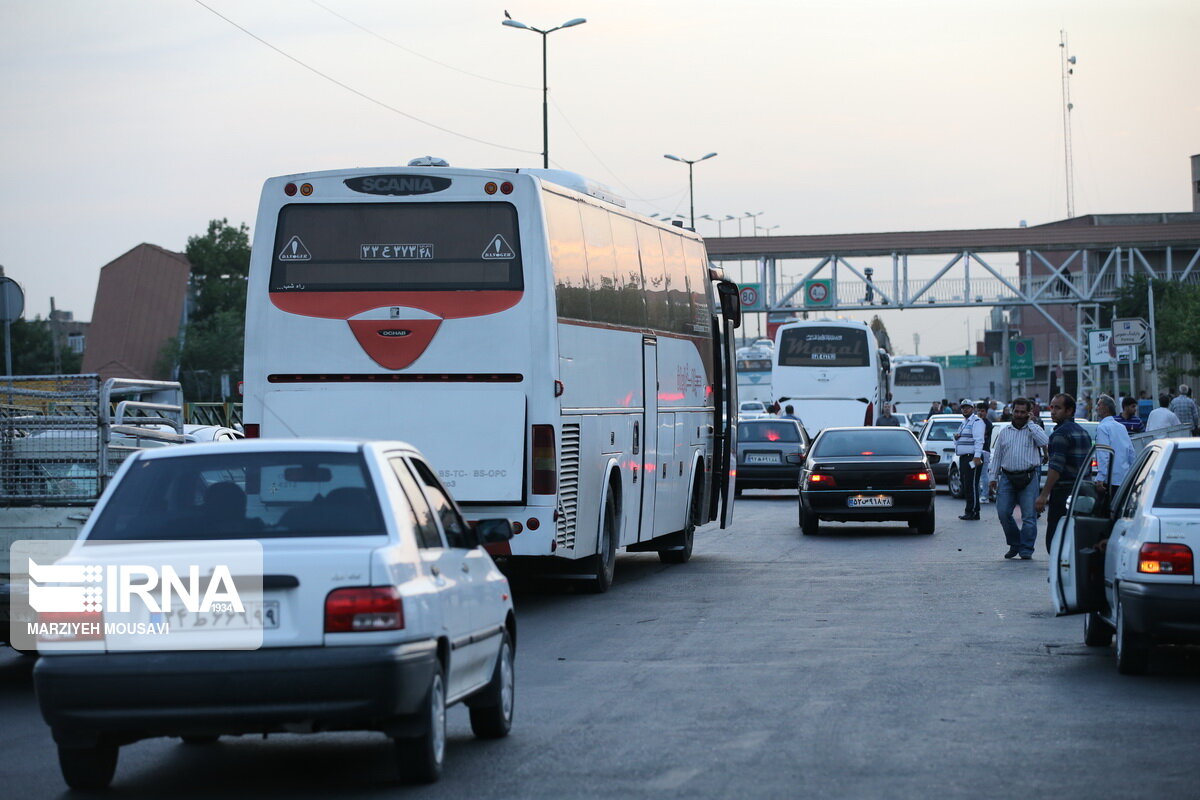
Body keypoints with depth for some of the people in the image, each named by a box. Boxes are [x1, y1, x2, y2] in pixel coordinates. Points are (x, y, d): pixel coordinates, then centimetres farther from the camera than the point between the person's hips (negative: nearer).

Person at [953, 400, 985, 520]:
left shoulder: (976, 421, -6)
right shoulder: (963, 423, 23)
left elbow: (979, 440, -16)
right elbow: (958, 442, 32)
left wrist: (977, 456, -25)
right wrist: (956, 437, 7)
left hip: (971, 457, -9)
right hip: (963, 458, 9)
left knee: (970, 485, -10)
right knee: (964, 484, 8)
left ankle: (973, 512, -9)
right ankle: (969, 511, 12)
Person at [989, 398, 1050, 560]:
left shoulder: (1034, 430, 8)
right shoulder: (1004, 433, 17)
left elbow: (1044, 442, -13)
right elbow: (997, 456, 17)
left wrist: (1030, 425, -7)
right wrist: (993, 477, 9)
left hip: (1028, 478, -3)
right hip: (1007, 478, 3)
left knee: (1029, 515, -5)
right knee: (1003, 513, -3)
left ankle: (1026, 549, 1)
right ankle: (1015, 544, 14)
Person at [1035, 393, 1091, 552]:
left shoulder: (1061, 433, -12)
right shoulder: (1083, 432, 17)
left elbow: (1056, 467, -20)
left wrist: (1044, 495, -20)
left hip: (1064, 491, -9)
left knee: (1054, 538, -7)